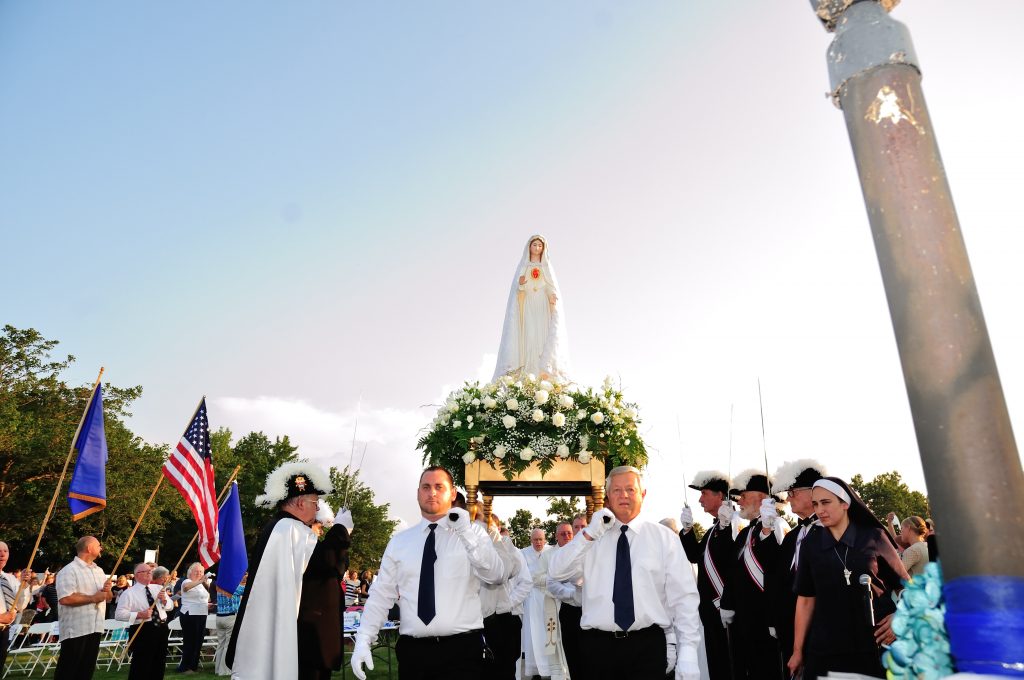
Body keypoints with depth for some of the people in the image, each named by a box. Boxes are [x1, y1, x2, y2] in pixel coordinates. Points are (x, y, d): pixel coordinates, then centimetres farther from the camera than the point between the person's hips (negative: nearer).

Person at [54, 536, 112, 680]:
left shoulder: (99, 571, 15)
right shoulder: (69, 570, -11)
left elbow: (108, 598, 19)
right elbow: (65, 599, -24)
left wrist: (107, 591, -3)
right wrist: (93, 598, -16)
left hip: (96, 628, 8)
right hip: (76, 630, -7)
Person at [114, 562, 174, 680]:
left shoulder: (158, 588, 12)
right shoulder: (129, 593, -5)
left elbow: (171, 606, 14)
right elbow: (119, 614, -12)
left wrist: (164, 600, -7)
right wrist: (139, 614, -23)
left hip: (161, 629, 6)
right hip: (142, 631, -6)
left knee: (159, 665, 15)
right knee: (141, 666, -3)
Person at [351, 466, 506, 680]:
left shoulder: (472, 533, 0)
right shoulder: (399, 541, 7)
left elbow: (495, 576, -13)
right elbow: (381, 595, 6)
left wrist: (467, 533, -24)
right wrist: (363, 640, -5)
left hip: (462, 648, -2)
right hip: (412, 650, 2)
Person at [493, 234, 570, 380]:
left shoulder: (547, 266, 15)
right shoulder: (523, 266, 13)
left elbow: (552, 287, 9)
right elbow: (517, 288, 6)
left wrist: (553, 297, -13)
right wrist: (520, 284, -17)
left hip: (543, 307, 1)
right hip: (527, 306, -1)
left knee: (544, 337, -13)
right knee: (528, 337, -14)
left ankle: (546, 372, -18)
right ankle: (527, 376, -18)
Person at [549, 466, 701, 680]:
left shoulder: (664, 537, 1)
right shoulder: (592, 537, 6)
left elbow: (684, 597, -2)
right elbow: (556, 572, -3)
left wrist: (688, 654, -9)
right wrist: (589, 534, -12)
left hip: (648, 645, -1)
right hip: (598, 644, 2)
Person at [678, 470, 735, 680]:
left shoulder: (734, 525, -16)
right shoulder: (714, 528, 14)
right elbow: (694, 556, 9)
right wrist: (687, 529, -1)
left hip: (724, 605, -9)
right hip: (710, 605, 9)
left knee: (728, 662, 2)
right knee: (715, 659, 17)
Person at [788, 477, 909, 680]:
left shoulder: (874, 537, -2)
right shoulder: (810, 544, 2)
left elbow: (904, 584, 8)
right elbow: (806, 599, 4)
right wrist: (797, 650, 4)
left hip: (874, 645, -1)